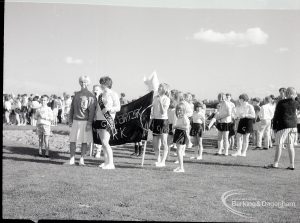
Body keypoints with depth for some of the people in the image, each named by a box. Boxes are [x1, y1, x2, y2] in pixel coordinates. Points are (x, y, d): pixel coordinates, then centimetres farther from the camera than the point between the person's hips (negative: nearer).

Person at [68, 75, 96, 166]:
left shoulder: (90, 96, -3)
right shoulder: (76, 94, 13)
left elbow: (92, 110, -8)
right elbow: (72, 108, 16)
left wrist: (89, 123, -14)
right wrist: (70, 120, 9)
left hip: (85, 121, -4)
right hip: (75, 121, 4)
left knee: (84, 141, 2)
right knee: (72, 140, 1)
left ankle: (82, 159, 10)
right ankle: (72, 159, 8)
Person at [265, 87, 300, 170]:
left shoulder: (281, 103, -6)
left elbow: (276, 115, -4)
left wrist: (274, 127, 2)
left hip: (283, 126, -4)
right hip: (293, 126, 4)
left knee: (279, 145, -2)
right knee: (291, 145, 7)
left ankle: (275, 164, -2)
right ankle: (292, 165, 6)